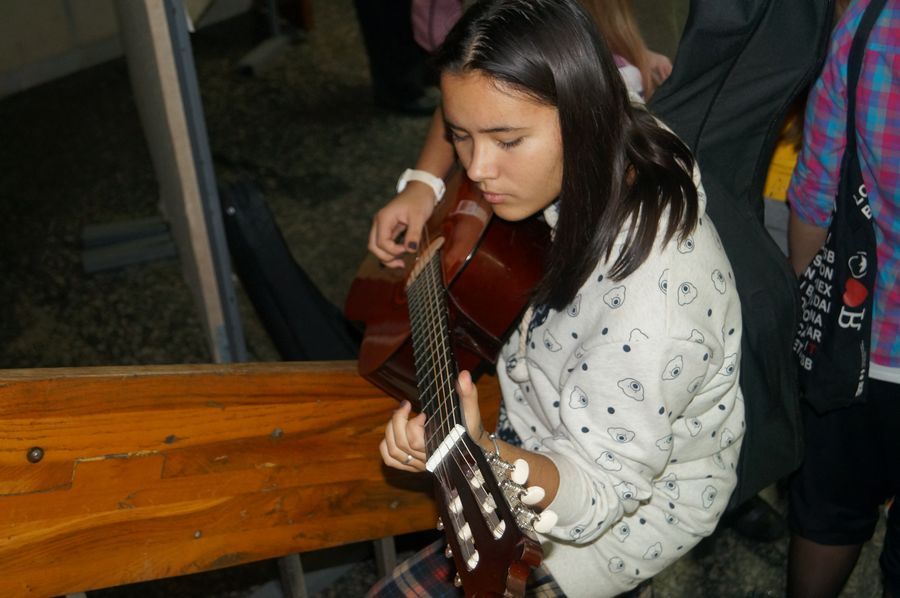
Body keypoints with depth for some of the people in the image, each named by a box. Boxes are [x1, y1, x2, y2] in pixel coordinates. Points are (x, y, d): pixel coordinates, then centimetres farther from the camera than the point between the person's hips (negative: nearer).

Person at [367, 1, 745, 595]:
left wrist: (482, 456, -53)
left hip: (637, 499, -7)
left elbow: (597, 489, -34)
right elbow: (471, 107, 5)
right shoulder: (597, 158, -18)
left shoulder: (652, 297, -42)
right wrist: (425, 189, -10)